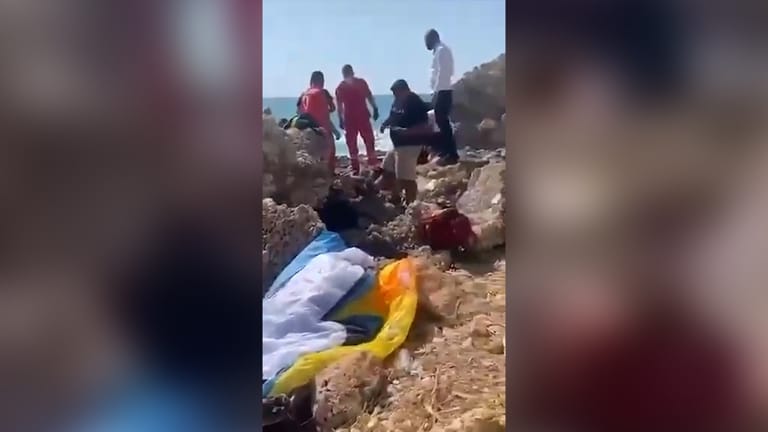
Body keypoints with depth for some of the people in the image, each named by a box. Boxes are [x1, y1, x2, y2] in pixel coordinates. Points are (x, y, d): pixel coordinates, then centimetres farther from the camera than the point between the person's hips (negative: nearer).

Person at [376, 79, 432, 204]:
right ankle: (395, 199, 36)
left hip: (409, 145, -10)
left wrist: (406, 131, -31)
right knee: (388, 171, 21)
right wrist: (385, 123, 3)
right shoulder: (397, 102, 7)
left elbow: (425, 128, -24)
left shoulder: (416, 104, -19)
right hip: (397, 144, 10)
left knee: (406, 178, -9)